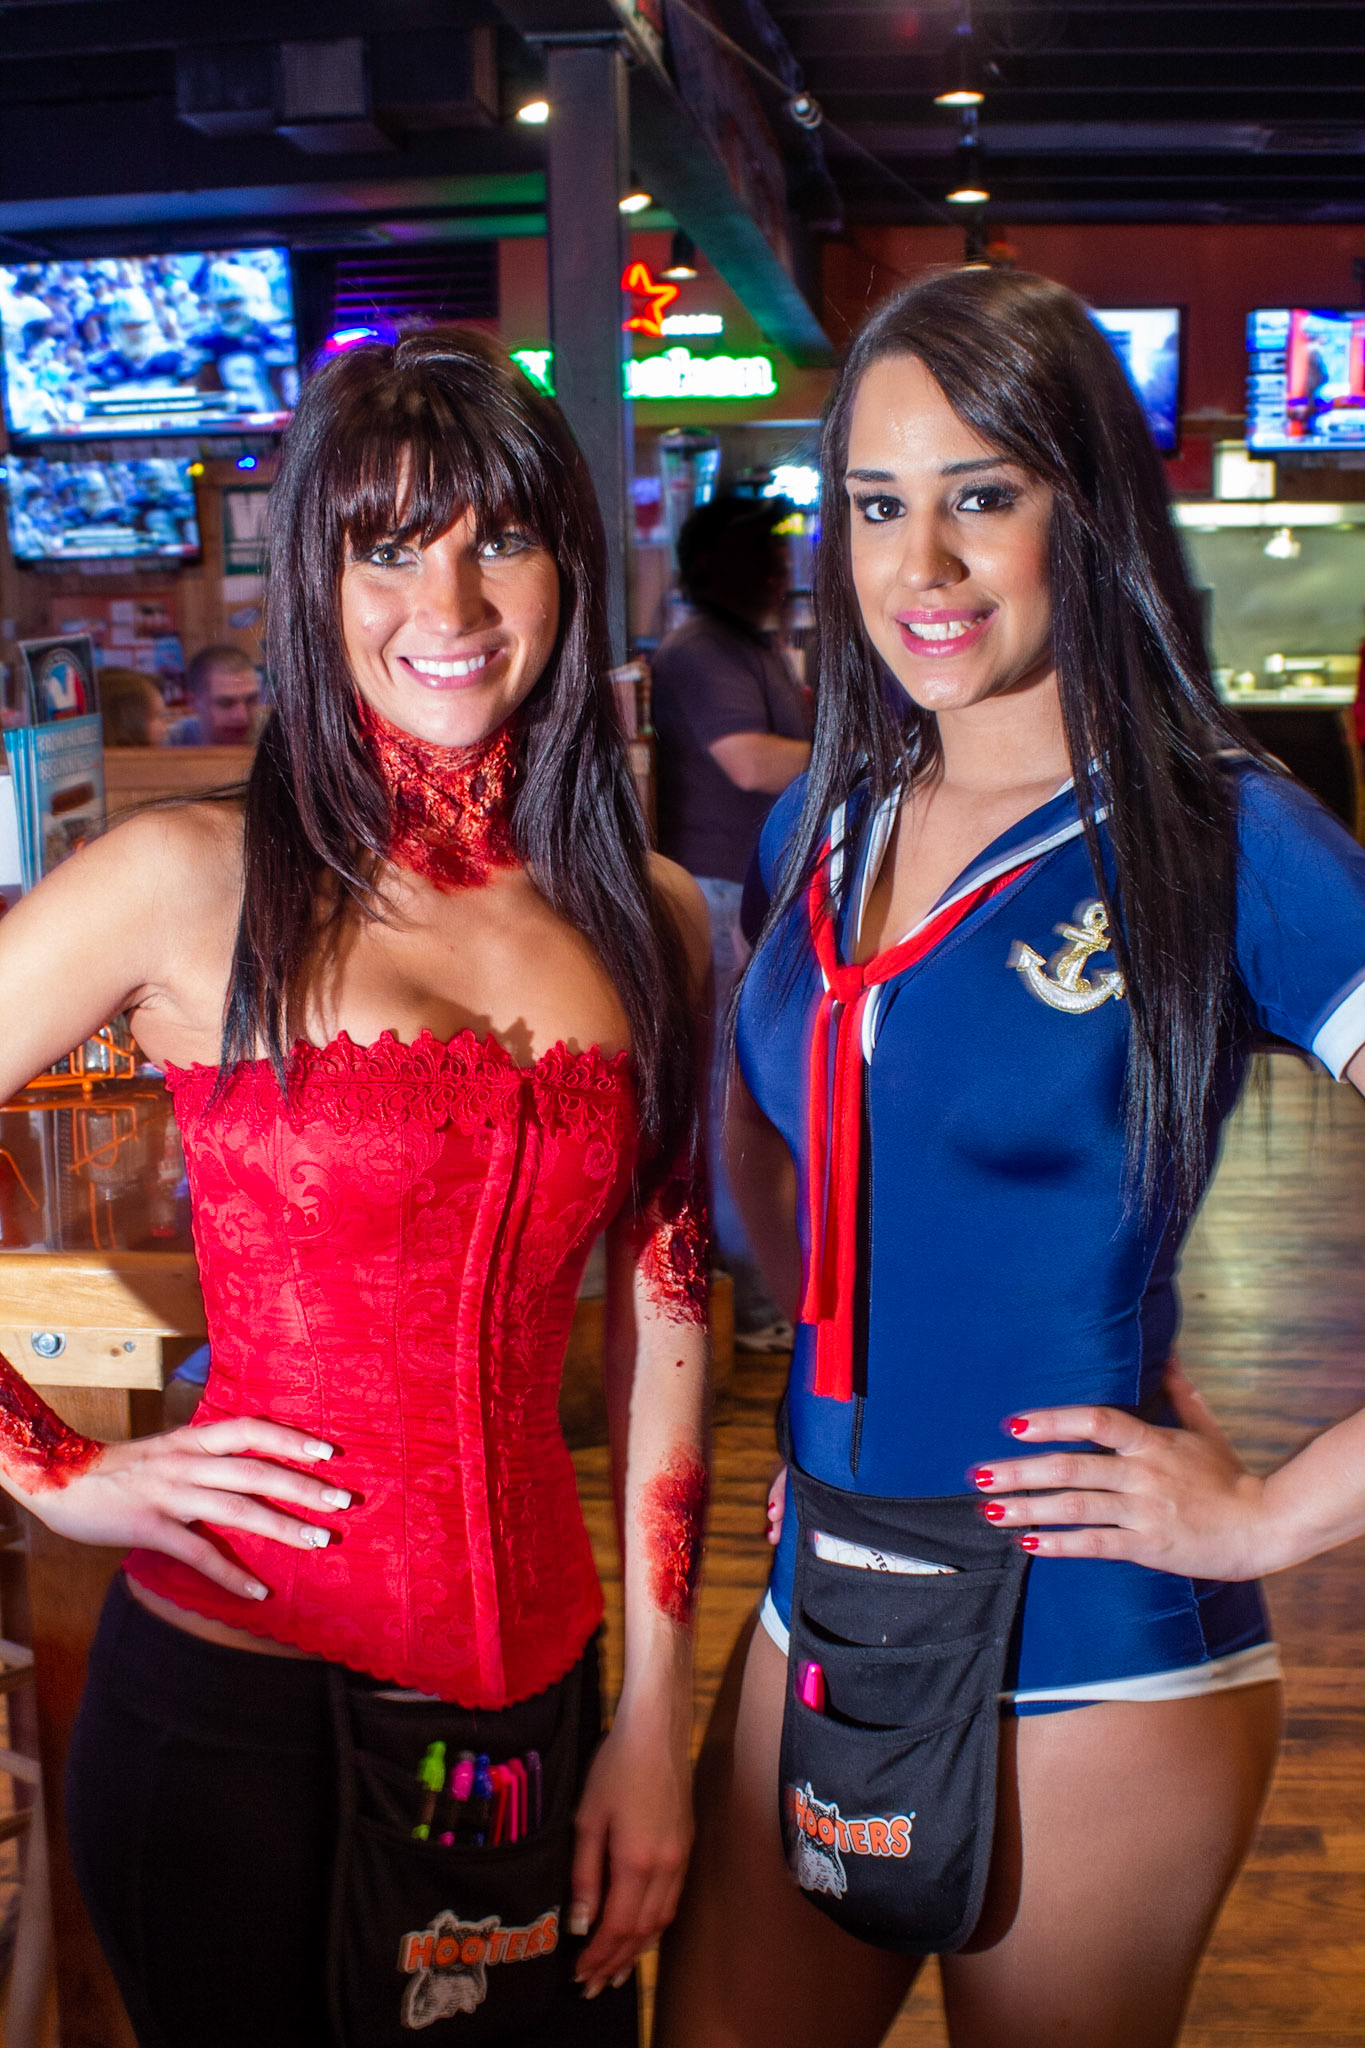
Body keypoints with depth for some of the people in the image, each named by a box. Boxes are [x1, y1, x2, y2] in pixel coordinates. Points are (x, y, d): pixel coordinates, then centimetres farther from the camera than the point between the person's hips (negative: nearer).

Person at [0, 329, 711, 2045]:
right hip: (234, 1693, -3)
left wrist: (655, 1721, 5)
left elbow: (664, 1328, 5)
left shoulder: (652, 921, 2)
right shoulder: (189, 882, -10)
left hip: (534, 1700, 4)